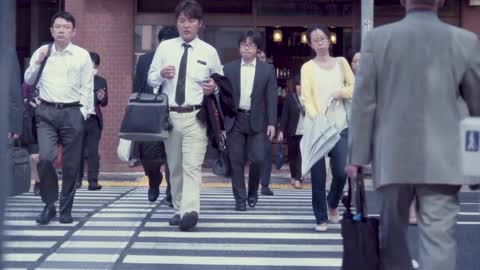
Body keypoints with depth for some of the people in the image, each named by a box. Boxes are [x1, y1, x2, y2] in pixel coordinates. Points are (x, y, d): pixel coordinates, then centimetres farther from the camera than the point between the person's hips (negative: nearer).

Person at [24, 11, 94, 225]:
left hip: (72, 112, -1)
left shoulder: (82, 55, 3)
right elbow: (28, 81, 12)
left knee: (71, 164, 3)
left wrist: (84, 113, -4)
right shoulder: (41, 52, 8)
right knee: (45, 158, -13)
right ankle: (49, 205, 5)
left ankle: (66, 209, 17)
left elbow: (87, 88, 4)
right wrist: (38, 62, -3)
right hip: (47, 112, 1)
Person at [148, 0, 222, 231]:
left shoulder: (209, 52, 4)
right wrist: (161, 74, -11)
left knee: (192, 166, -15)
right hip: (169, 115, 3)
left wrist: (214, 87, -9)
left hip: (195, 117, -3)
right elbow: (151, 80, 11)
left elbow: (220, 82, 14)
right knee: (174, 166, 10)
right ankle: (178, 210, 21)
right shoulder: (164, 47, 7)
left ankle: (190, 211, -25)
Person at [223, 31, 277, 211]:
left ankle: (253, 192, 19)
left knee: (257, 159, -5)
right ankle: (240, 198, 9)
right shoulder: (229, 68, 7)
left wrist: (272, 122, -4)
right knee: (236, 161, 1)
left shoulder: (267, 69, 5)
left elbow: (271, 98, 3)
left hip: (257, 121, -1)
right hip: (235, 120, 1)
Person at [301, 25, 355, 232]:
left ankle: (333, 205, 28)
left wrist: (342, 92, -7)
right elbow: (306, 98, -8)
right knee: (318, 175, -1)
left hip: (340, 127, 2)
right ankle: (321, 218, 10)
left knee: (341, 172, -1)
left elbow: (354, 88, 14)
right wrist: (316, 119, -23)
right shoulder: (308, 67, 1)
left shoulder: (341, 62, 10)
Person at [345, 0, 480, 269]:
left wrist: (357, 156, 3)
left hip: (393, 158, 1)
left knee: (393, 233, 15)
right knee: (439, 239, -1)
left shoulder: (377, 38, -1)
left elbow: (364, 102, -2)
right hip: (442, 160, -1)